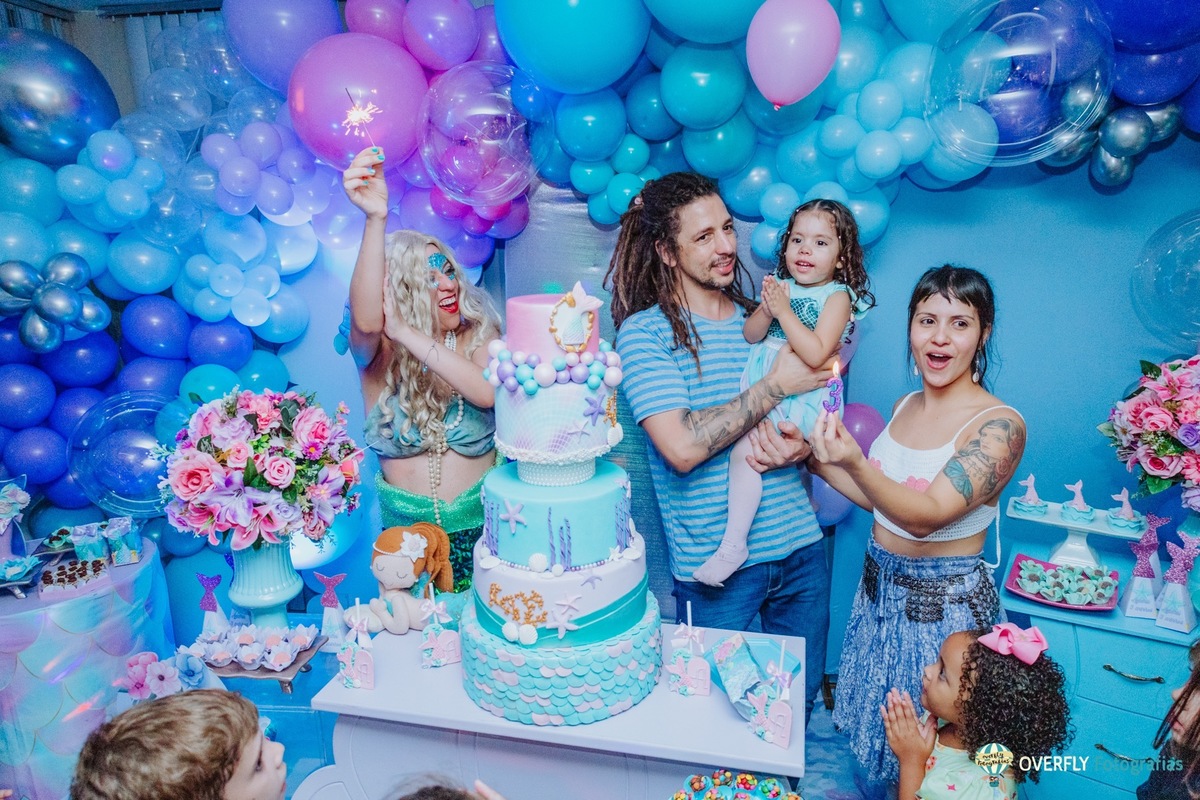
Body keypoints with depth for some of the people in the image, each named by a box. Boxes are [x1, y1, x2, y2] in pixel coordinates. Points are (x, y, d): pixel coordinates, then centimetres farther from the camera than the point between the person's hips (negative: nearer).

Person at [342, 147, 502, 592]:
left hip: (481, 522, 1)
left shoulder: (480, 337, -2)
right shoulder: (377, 354, -5)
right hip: (405, 526, 0)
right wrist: (375, 219, -41)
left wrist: (406, 333, -24)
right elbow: (366, 320, -29)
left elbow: (488, 392, -22)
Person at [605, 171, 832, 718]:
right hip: (715, 564, -5)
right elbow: (683, 448, -23)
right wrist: (776, 385, -17)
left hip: (800, 545, 5)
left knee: (800, 699, 20)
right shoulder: (644, 331, -10)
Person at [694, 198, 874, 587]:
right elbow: (750, 335, 7)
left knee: (744, 445, -21)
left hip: (801, 397, -7)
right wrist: (767, 309, -12)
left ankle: (732, 546, -12)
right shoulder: (782, 285, 12)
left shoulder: (838, 296, -6)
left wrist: (784, 311, -17)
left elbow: (816, 355, -20)